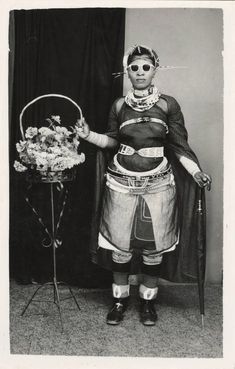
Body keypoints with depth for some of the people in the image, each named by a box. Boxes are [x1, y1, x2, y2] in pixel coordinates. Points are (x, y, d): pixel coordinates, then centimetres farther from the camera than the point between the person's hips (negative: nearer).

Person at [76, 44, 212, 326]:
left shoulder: (168, 105, -1)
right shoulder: (119, 105, 4)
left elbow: (179, 145, 0)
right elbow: (112, 140, 12)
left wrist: (196, 171, -12)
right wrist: (88, 135, -4)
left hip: (158, 185, -1)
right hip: (122, 183, 1)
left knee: (153, 246, 6)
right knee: (120, 244, 6)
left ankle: (148, 300, 25)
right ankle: (120, 298, 25)